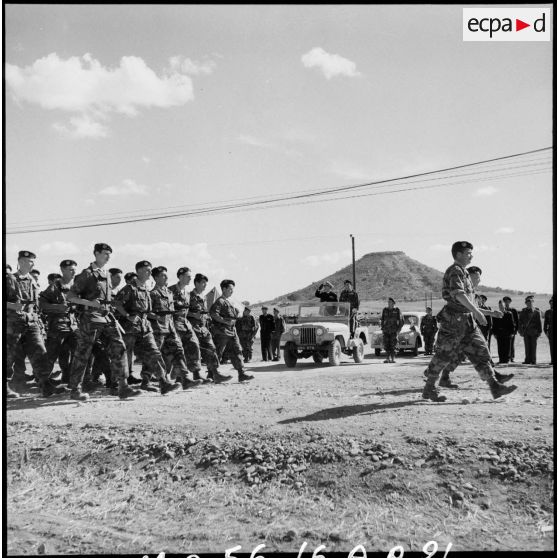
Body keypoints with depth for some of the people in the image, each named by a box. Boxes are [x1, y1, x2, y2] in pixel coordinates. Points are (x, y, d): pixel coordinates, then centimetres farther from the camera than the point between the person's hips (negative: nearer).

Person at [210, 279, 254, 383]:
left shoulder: (229, 302, 20)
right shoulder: (220, 301, -10)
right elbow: (213, 313, -23)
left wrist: (236, 311, 12)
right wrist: (225, 321, -22)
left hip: (232, 331, 9)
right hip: (222, 331, -9)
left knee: (237, 351, 2)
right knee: (217, 354, -1)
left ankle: (242, 374, 1)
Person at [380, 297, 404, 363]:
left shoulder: (397, 310, 0)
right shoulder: (385, 310, 8)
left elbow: (401, 321, 3)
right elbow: (382, 320, 16)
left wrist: (398, 330, -5)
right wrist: (382, 329, 8)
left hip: (394, 331, -3)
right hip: (386, 330, 3)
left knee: (393, 345, -7)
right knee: (386, 345, -1)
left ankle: (393, 358, -1)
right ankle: (388, 358, 5)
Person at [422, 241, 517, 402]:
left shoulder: (462, 272, 18)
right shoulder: (455, 271, -13)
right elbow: (458, 294, -28)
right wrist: (476, 311, -32)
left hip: (467, 322, 9)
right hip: (454, 321, -9)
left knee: (480, 351, 2)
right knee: (443, 356, -1)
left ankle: (495, 387, 0)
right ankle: (429, 389, 11)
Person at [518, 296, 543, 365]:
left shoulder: (536, 312, 3)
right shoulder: (523, 312, 9)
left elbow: (539, 322, 3)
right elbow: (520, 322, 9)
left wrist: (539, 331, -2)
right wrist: (520, 330, 1)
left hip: (533, 332, -2)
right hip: (526, 332, 2)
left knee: (533, 346, 1)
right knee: (527, 347, 3)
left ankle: (533, 360, 6)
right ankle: (527, 360, 7)